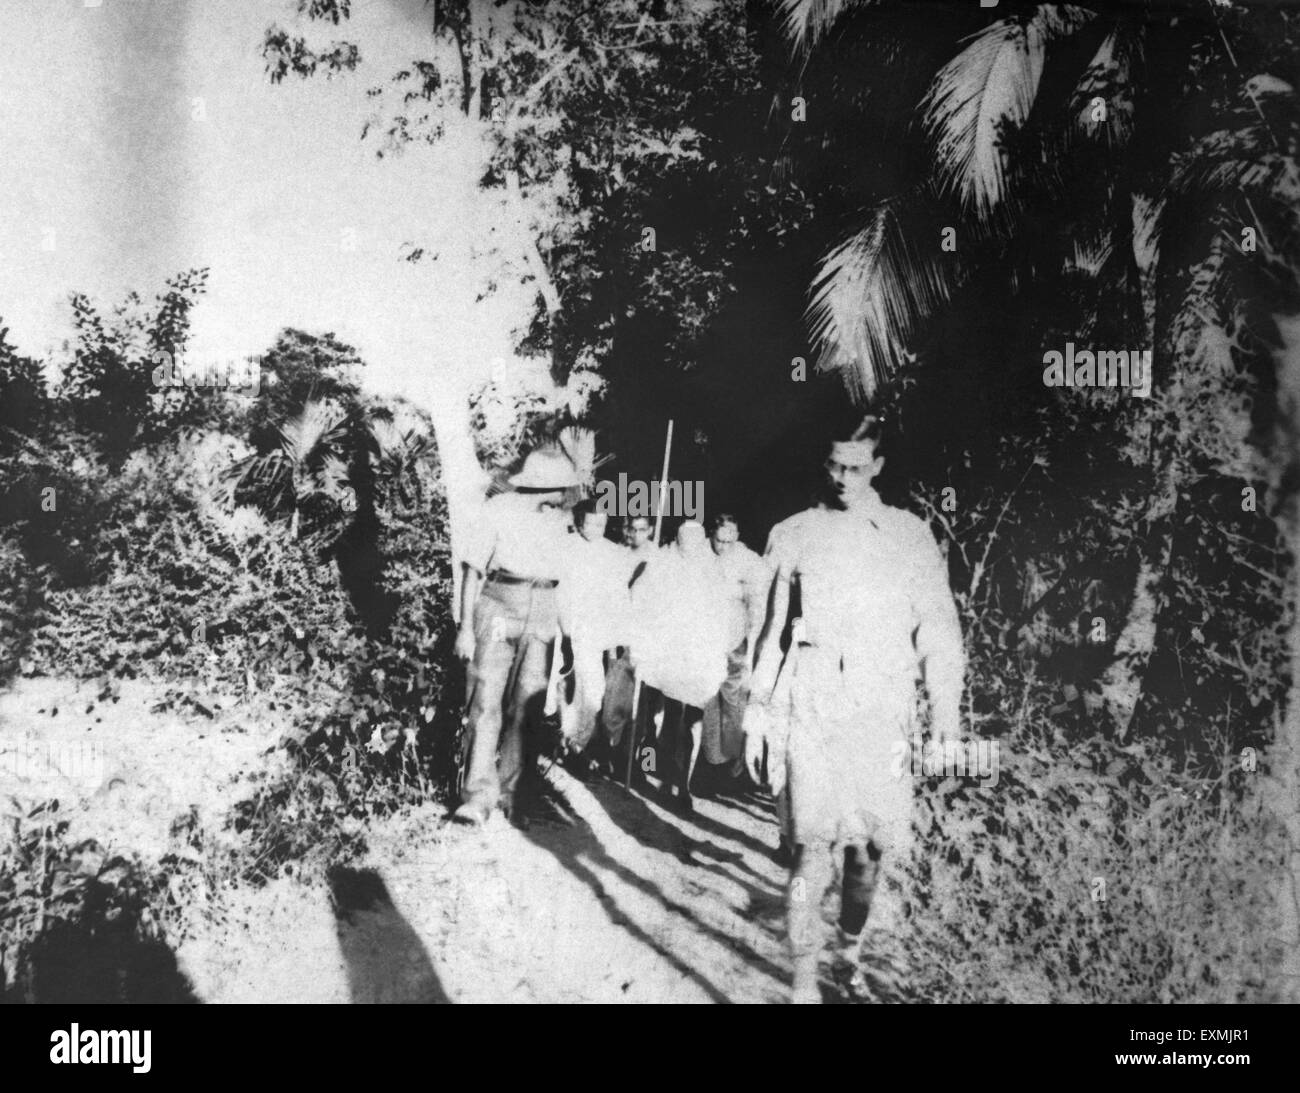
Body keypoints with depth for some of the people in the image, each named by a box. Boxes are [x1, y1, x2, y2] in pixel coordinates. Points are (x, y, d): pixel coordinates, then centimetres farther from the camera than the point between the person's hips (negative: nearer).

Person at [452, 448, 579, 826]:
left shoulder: (557, 522, 13)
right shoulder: (499, 509, -1)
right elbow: (474, 569, -3)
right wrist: (465, 627, -9)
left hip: (542, 615, 4)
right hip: (499, 608, -4)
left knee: (526, 708, 1)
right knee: (486, 703, -9)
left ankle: (507, 790, 9)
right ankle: (480, 795, -9)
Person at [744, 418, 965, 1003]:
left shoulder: (909, 534, 9)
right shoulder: (792, 534, 10)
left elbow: (938, 629, 8)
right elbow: (769, 630, 12)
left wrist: (946, 714, 0)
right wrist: (758, 713, 9)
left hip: (880, 711, 1)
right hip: (809, 707, -1)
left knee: (871, 845, 1)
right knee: (814, 842, -9)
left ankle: (851, 949, 25)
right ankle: (805, 980, -3)